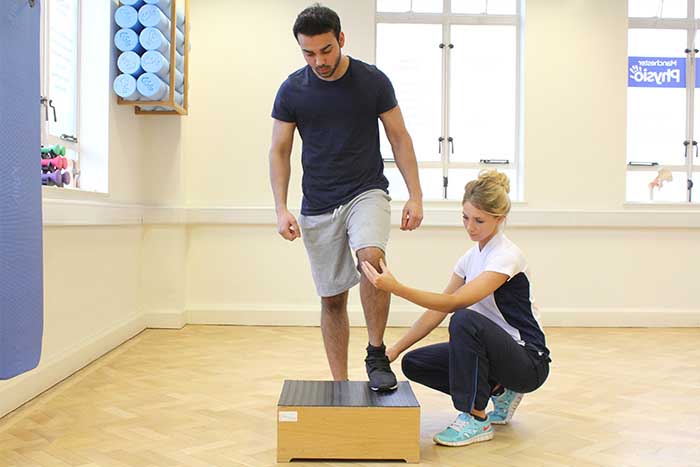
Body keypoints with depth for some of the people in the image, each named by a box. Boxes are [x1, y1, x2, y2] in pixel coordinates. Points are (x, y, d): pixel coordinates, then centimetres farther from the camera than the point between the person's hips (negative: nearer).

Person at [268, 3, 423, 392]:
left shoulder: (373, 81, -4)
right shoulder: (291, 90, -2)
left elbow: (399, 138, 2)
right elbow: (279, 151, 3)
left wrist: (415, 195, -5)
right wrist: (281, 209, -7)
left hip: (366, 192, -2)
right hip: (318, 206, 2)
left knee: (371, 256, -32)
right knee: (332, 298, 5)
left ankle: (377, 355, -13)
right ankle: (339, 386, 18)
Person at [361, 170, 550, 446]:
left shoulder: (506, 256, -20)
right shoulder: (472, 256, 5)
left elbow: (453, 303, -32)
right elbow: (437, 311, 5)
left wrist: (395, 287, -41)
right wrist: (396, 349, -1)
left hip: (529, 362, -8)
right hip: (494, 350, 8)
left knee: (465, 320, -34)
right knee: (414, 363, -3)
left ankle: (476, 419, -18)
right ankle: (499, 392, 9)